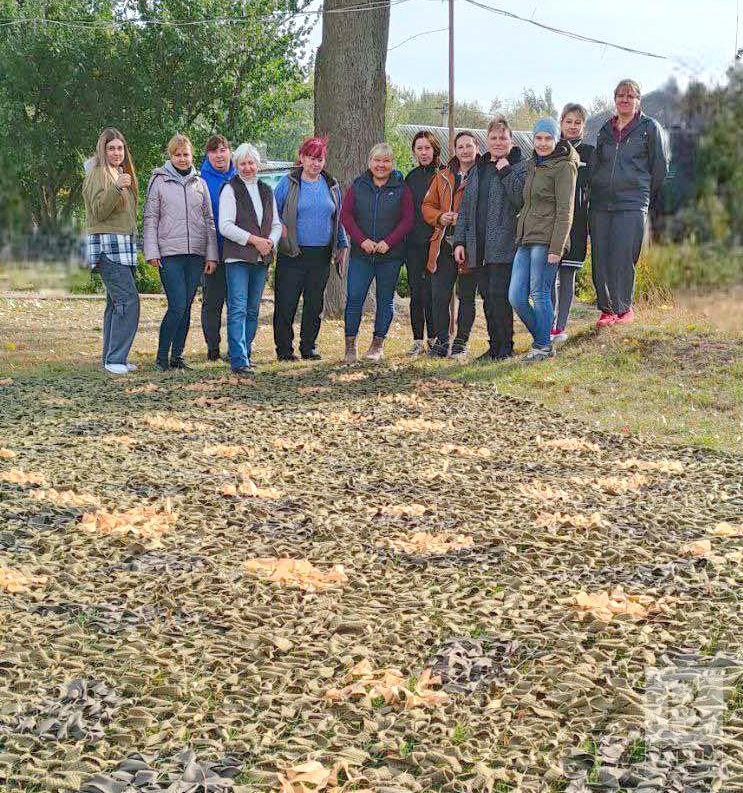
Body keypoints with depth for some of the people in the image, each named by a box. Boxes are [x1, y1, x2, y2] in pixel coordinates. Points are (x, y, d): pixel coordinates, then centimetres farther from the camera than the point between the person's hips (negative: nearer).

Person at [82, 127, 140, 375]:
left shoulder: (122, 173, 21)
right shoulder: (98, 174, -6)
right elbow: (99, 211, -17)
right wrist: (117, 188, -27)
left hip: (124, 245, 9)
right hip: (108, 245, -9)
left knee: (117, 302, 8)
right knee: (128, 299, -16)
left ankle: (112, 357, 11)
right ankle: (115, 359, -14)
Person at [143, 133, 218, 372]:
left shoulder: (200, 183, 13)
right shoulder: (159, 181, 4)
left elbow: (209, 220, 13)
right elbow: (150, 218, 2)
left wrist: (211, 254, 7)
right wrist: (152, 252, -6)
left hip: (196, 253, 4)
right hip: (169, 253, -4)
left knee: (186, 306, 6)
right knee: (177, 305, -13)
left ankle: (177, 355, 13)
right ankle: (161, 356, -3)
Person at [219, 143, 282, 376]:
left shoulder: (267, 191, 17)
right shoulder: (230, 190, -1)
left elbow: (276, 224, 18)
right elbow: (225, 226, -9)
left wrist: (270, 241, -3)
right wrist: (254, 240, -14)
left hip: (262, 259, 6)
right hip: (238, 258, -6)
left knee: (252, 310, 10)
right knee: (238, 309, -11)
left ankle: (245, 353, 19)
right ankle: (239, 361, -16)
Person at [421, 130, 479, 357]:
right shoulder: (443, 177, 14)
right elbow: (427, 206, 18)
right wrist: (440, 217, -2)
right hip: (444, 245, 4)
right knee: (439, 295, 1)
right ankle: (441, 341, 10)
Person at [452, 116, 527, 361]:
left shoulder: (520, 167, 0)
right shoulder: (478, 169, 18)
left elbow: (521, 199, -16)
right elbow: (465, 207, 17)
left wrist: (505, 171, -13)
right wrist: (460, 241, 9)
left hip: (503, 246, -6)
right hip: (477, 246, 6)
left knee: (499, 297, -8)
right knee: (488, 297, 8)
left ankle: (504, 348, 0)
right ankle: (494, 346, 15)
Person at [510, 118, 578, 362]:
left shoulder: (563, 167, -5)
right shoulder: (532, 166, 20)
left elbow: (565, 211, -11)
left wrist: (556, 248, -17)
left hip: (545, 240, -8)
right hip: (526, 240, 8)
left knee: (539, 293, -5)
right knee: (516, 297, 3)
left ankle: (544, 346, 7)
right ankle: (540, 338, 20)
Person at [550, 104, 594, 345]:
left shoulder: (588, 152, 7)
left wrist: (591, 224, -2)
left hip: (575, 222, -1)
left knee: (567, 274, 0)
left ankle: (560, 327, 5)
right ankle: (549, 325, 5)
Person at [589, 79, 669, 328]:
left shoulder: (650, 127, 4)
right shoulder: (605, 130, 18)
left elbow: (660, 166, 5)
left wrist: (647, 194, 8)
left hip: (632, 204, -5)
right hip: (600, 203, 5)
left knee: (621, 259, -11)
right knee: (600, 259, 1)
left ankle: (623, 308, 3)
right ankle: (607, 309, 11)